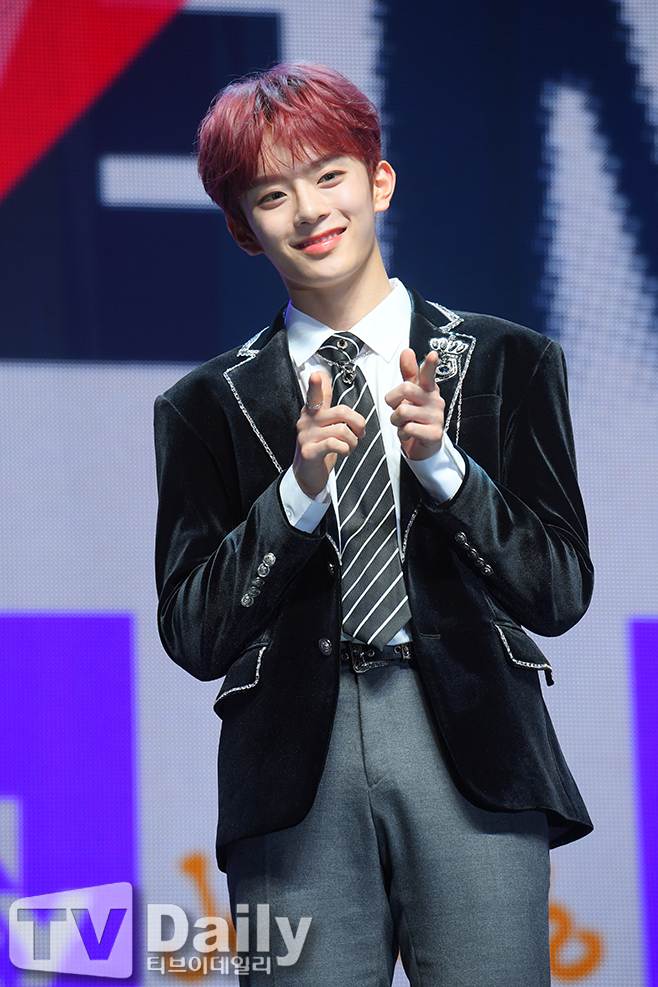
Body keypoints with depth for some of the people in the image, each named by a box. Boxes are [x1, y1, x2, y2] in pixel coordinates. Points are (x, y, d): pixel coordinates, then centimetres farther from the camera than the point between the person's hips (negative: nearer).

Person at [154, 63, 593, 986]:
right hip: (297, 787, 0)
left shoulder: (508, 365, 9)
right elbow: (193, 634, 3)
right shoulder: (207, 407, 10)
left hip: (475, 761, 0)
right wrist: (298, 488, -10)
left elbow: (560, 592, 4)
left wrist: (442, 463, -9)